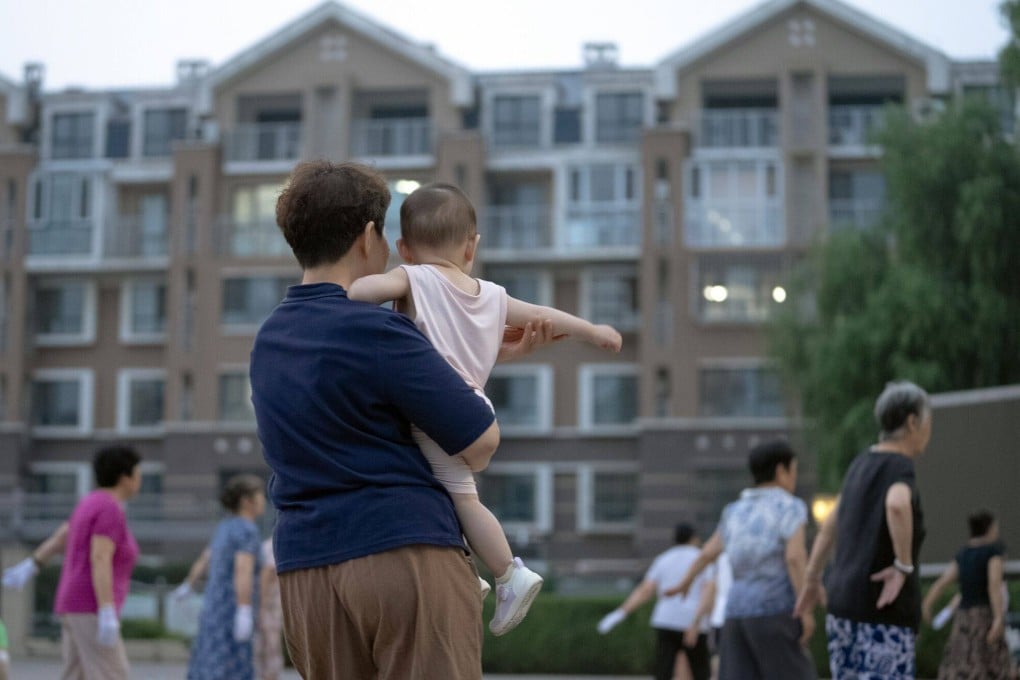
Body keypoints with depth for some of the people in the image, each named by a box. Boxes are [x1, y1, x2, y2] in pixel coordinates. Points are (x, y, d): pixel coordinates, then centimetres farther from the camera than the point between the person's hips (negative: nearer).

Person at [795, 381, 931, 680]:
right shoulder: (900, 467, -13)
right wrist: (904, 565, -25)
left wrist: (812, 581, 30)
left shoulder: (863, 463, 13)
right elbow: (897, 505, -37)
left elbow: (830, 523, 21)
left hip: (845, 603, 9)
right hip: (882, 610, -9)